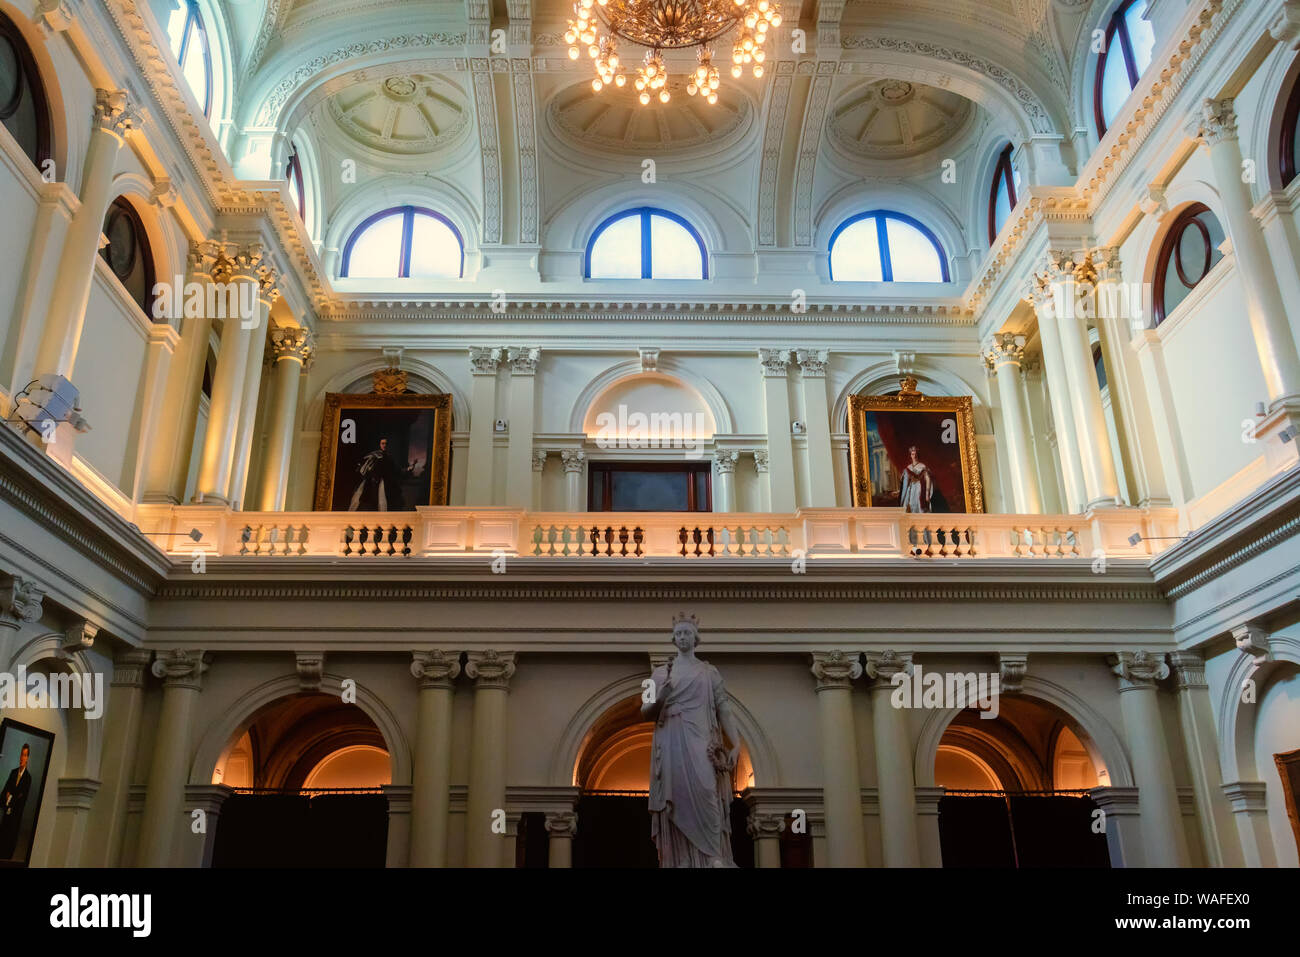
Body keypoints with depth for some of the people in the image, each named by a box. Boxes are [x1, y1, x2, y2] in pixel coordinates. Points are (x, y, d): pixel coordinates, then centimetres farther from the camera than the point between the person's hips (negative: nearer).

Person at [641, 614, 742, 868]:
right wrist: (660, 698, -8)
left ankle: (715, 857, -24)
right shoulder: (660, 673, 17)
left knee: (705, 791, -22)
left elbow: (724, 711, 9)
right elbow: (645, 713, 14)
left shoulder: (710, 672, 16)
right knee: (677, 800, -8)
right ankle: (681, 863, -8)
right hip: (671, 745, 1)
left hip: (701, 742, -1)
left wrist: (736, 745, -4)